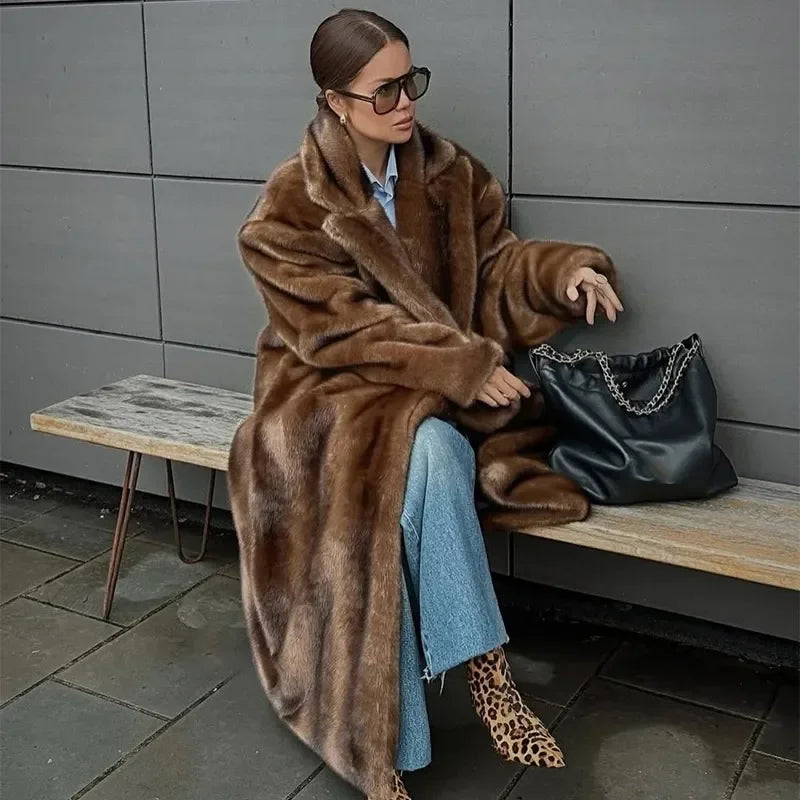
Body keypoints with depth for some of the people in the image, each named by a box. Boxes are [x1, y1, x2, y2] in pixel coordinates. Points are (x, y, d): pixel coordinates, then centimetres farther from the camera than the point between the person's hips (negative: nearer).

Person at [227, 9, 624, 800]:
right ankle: (485, 671, -26)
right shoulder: (290, 207, -9)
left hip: (433, 394, 3)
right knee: (428, 453, -37)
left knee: (400, 506, -30)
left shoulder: (449, 172, 3)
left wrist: (562, 271, -11)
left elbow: (490, 267, 10)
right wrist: (463, 366, -23)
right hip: (329, 394, -2)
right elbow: (343, 328, -15)